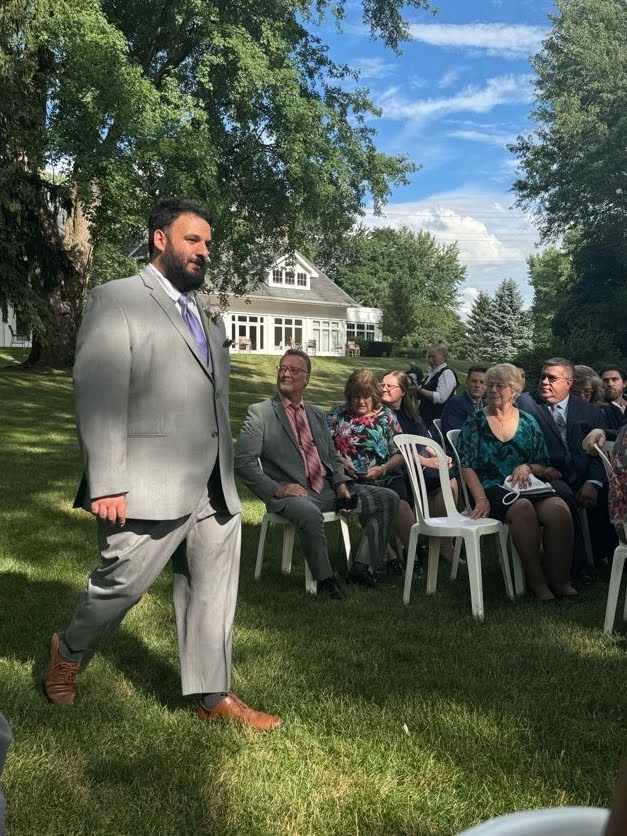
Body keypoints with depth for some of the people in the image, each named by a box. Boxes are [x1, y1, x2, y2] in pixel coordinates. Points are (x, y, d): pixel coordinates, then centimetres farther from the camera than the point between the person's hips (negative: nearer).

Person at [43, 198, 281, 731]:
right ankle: (67, 653, 35)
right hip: (151, 486, -6)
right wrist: (107, 483, -19)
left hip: (214, 487, 7)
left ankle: (214, 695, 25)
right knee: (122, 584, 6)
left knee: (213, 590, 11)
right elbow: (98, 397, -12)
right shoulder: (117, 300, -3)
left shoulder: (205, 314, 18)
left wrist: (226, 475, 12)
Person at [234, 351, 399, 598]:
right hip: (291, 492, -6)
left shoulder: (317, 415, 19)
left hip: (328, 489, 7)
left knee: (388, 499, -4)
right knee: (309, 514, -40)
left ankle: (361, 567, 4)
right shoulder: (259, 413, 0)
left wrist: (340, 482, 2)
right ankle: (324, 578, -15)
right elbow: (242, 460, -7)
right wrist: (276, 489, -16)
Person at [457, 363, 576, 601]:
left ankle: (559, 580, -16)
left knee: (558, 508, -30)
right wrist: (481, 499, -16)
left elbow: (544, 467, 14)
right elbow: (467, 466, -1)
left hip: (528, 487, 3)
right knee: (523, 508, -36)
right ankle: (536, 580, -22)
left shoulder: (528, 423, 15)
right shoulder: (475, 423, 8)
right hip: (493, 488, -3)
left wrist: (528, 468, -9)